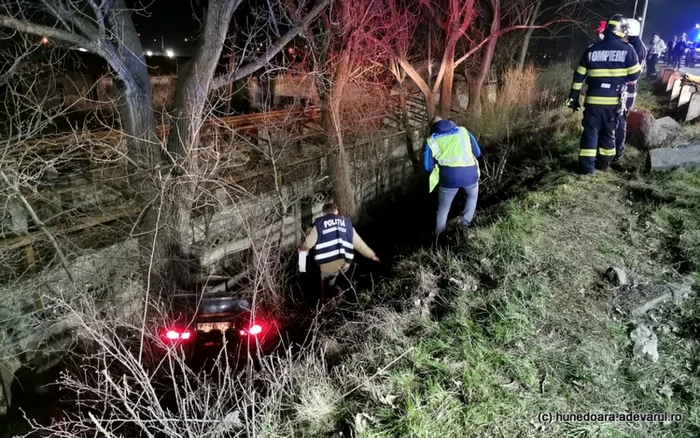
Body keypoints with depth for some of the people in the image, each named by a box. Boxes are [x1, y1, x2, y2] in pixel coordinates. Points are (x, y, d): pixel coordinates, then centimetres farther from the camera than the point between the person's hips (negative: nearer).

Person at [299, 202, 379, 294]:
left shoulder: (319, 223, 7)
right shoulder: (346, 223, 16)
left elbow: (308, 244, 10)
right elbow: (359, 243, 18)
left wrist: (301, 248, 33)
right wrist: (372, 255, 30)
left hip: (328, 264, -2)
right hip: (345, 263, 3)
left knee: (325, 279, 27)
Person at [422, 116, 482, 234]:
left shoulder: (431, 141, 10)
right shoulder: (463, 131, 15)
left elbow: (428, 167, 6)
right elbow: (477, 153, 18)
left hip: (449, 178, -1)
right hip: (470, 174, 1)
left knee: (443, 208, 21)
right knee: (472, 197, 34)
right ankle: (465, 223, 29)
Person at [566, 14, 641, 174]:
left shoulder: (591, 50, 3)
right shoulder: (627, 50, -3)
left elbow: (579, 76, 5)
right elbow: (635, 75, 1)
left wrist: (573, 98, 11)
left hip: (593, 99, 0)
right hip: (614, 100, 0)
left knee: (591, 131, 3)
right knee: (609, 132, 15)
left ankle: (587, 165, -3)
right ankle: (603, 163, 23)